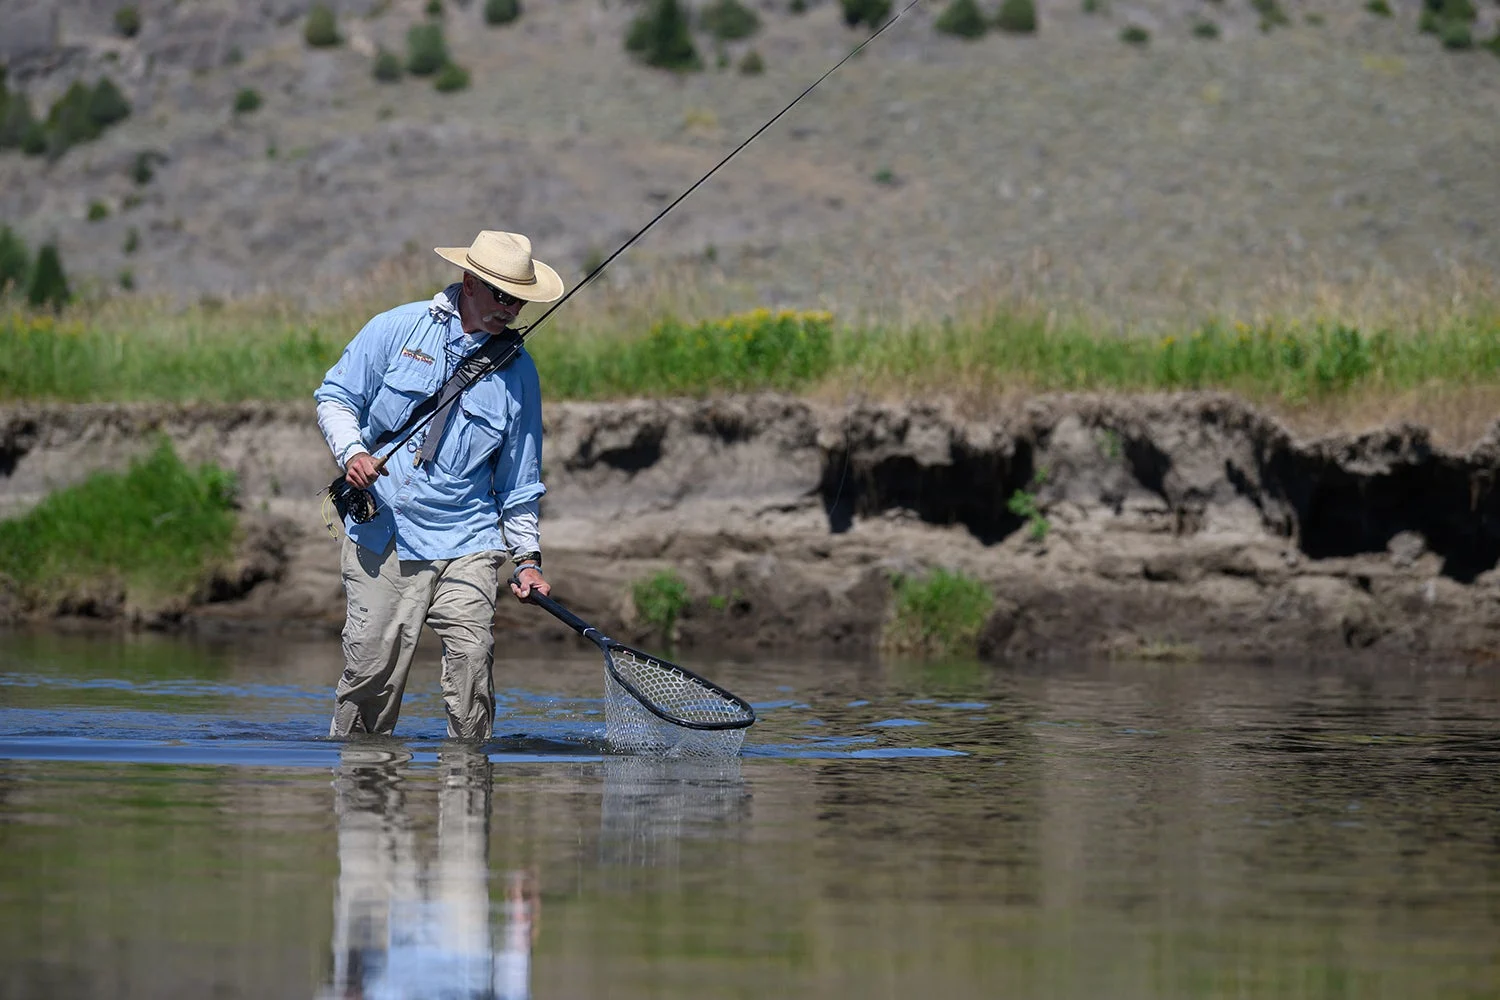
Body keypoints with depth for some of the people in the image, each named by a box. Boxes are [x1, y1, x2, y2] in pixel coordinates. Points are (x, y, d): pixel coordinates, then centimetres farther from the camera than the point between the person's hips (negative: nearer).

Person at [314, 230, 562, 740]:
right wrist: (351, 451, -12)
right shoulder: (398, 329, 2)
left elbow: (520, 476, 14)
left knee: (472, 659, -13)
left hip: (466, 543, 1)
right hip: (381, 533, -1)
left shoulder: (518, 371, 9)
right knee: (372, 668, -4)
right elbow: (335, 397, 8)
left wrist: (527, 556, 8)